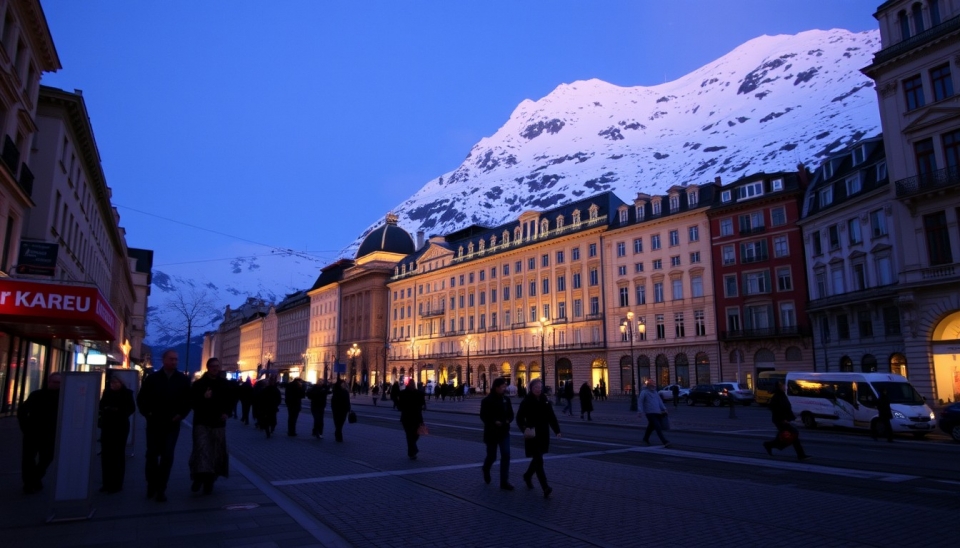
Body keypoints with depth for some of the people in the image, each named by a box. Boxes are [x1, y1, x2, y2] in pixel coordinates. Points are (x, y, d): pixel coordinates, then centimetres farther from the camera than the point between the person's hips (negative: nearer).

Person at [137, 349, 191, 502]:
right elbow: (141, 398, 5)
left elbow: (189, 399, 5)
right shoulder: (152, 378, 0)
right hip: (154, 423, 1)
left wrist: (182, 414, -6)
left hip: (172, 424, -1)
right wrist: (146, 413, -6)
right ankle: (151, 483, 27)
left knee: (167, 456, -3)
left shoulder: (183, 380, 0)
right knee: (152, 454, 10)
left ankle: (161, 488, 5)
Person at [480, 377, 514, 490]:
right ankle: (486, 469, 42)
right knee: (492, 456, 8)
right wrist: (495, 422, -24)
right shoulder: (487, 401, -10)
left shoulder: (506, 399, 4)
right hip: (491, 433, -4)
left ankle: (504, 482, 1)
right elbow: (483, 416, -13)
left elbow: (511, 414, 9)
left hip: (504, 432, 4)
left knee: (506, 456, -5)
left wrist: (507, 421, -12)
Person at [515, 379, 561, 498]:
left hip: (544, 434, 5)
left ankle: (527, 476, 42)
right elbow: (519, 418, -9)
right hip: (532, 435, -5)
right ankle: (545, 488, -13)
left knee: (537, 458, 18)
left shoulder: (545, 400, 4)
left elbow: (551, 417, 7)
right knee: (538, 460, -9)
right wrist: (525, 429, -25)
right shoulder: (526, 402, -9)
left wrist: (557, 430, -2)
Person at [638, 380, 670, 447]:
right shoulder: (644, 392, -4)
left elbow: (659, 401, 19)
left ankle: (645, 439, 36)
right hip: (650, 413, -8)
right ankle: (665, 442, -16)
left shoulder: (654, 392, 18)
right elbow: (640, 402, -7)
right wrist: (641, 411, -15)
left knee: (651, 427, 19)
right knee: (658, 428, -13)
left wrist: (664, 409, 11)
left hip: (657, 412, 8)